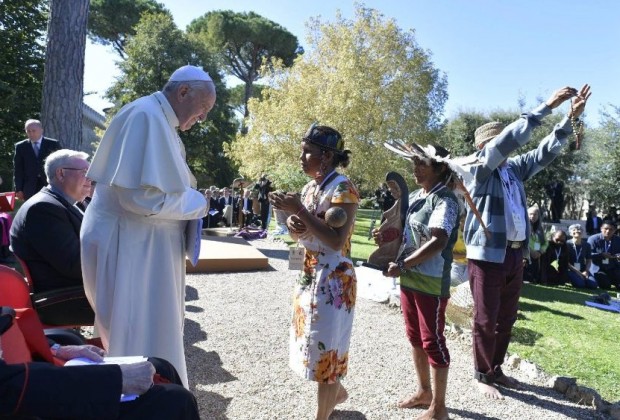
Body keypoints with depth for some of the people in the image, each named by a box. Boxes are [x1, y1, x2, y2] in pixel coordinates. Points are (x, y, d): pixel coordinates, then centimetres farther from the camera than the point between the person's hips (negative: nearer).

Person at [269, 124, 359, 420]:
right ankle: (336, 392, 44)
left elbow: (337, 241, -25)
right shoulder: (310, 187, 9)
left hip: (333, 279, -9)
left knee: (325, 346, 3)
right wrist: (293, 225, -8)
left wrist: (299, 211, -26)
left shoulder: (343, 188, -16)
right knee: (313, 342, 20)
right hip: (309, 274, 9)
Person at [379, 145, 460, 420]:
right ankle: (424, 391, 36)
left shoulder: (445, 200, -15)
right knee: (415, 338, 18)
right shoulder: (413, 197, 10)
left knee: (433, 342, 3)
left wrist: (402, 265, -26)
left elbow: (438, 242, -25)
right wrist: (386, 238, 0)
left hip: (431, 282, -8)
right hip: (409, 279, 8)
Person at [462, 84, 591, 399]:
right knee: (486, 320, 3)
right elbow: (510, 138, -18)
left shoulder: (514, 168, 14)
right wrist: (547, 106, -15)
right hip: (487, 255, -7)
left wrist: (571, 118, 5)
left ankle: (496, 370, 31)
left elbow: (545, 152, 16)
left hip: (516, 254, 7)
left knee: (507, 319, 15)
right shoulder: (479, 168, -7)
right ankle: (482, 376, 18)